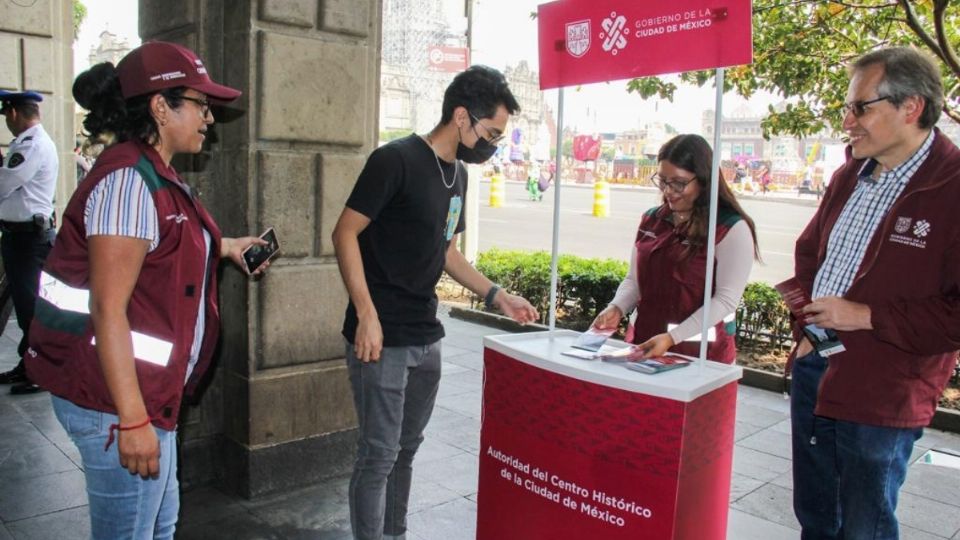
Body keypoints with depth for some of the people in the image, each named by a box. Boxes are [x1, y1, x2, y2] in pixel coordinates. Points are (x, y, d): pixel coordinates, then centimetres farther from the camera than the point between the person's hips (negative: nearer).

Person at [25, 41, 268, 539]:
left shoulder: (153, 175, 11)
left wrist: (224, 247, 25)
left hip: (146, 390, 10)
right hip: (116, 398, -10)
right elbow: (108, 310, -24)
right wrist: (132, 419, -24)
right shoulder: (129, 180, -19)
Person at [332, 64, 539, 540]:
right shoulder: (396, 160, -13)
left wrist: (496, 296, 12)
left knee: (406, 449, 17)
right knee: (379, 455, 1)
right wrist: (367, 315, -20)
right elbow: (345, 234, -15)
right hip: (382, 339, -8)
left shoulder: (458, 174, 11)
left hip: (426, 339, 8)